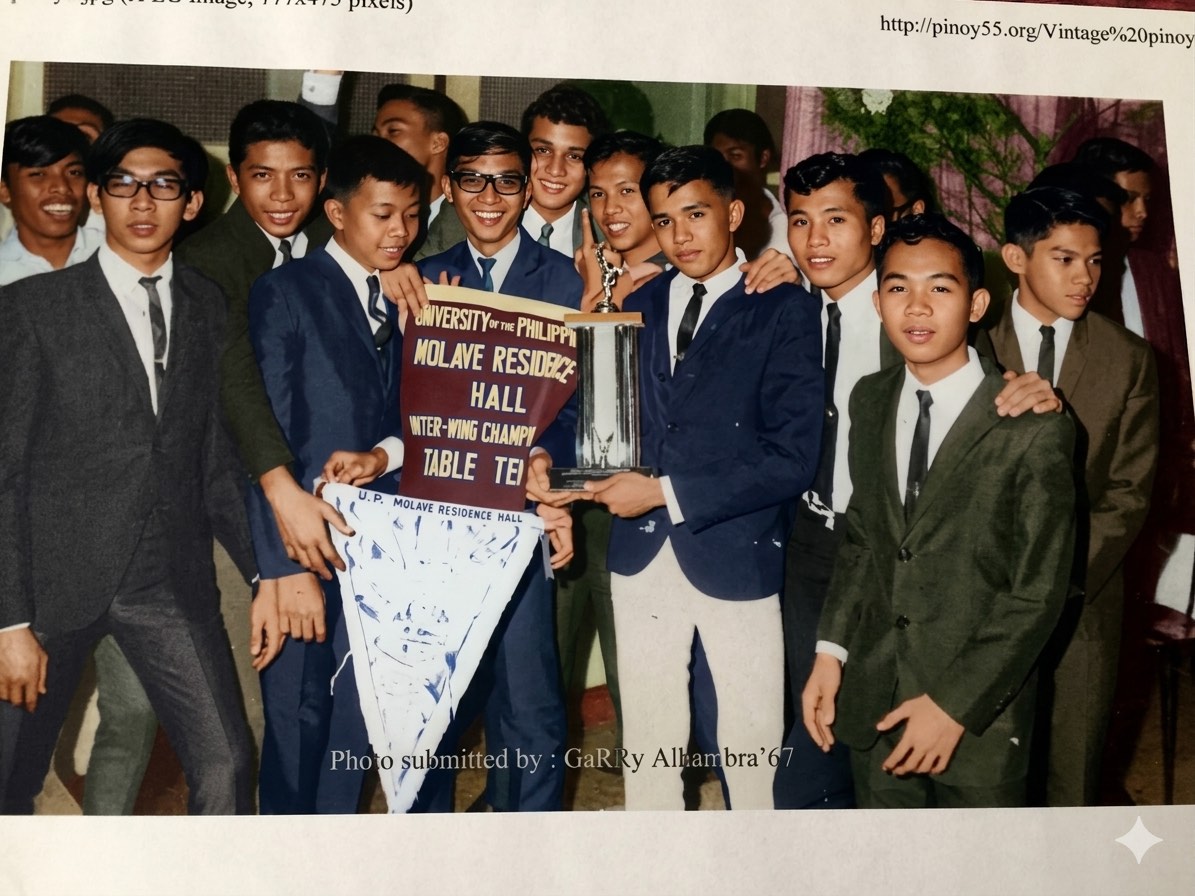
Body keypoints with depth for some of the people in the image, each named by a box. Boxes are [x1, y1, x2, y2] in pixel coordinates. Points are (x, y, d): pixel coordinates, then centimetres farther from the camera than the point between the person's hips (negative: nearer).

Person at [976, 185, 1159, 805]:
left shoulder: (1129, 359, 3)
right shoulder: (972, 344, 0)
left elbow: (1129, 492, 0)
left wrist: (1061, 581, -11)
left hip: (1084, 593, 1)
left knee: (1073, 767, 7)